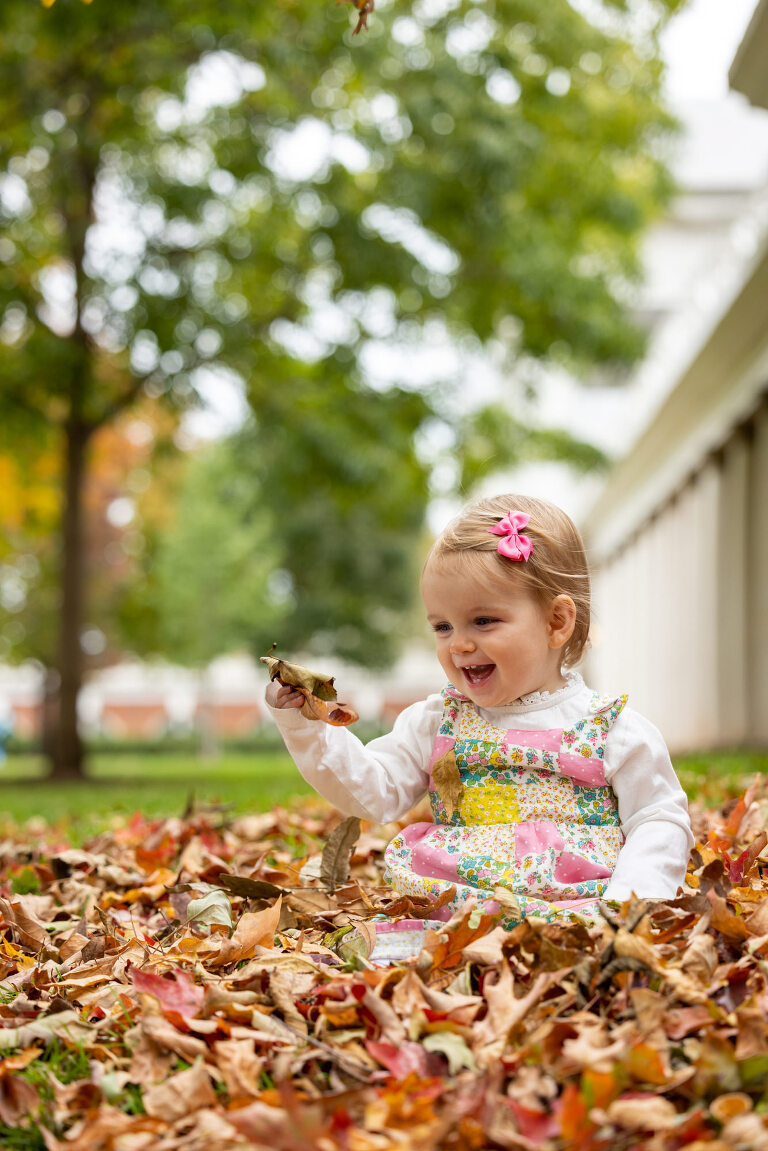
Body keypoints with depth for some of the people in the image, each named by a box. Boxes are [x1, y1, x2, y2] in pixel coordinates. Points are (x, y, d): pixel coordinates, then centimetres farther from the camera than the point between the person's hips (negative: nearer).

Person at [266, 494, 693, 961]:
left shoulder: (615, 730, 5)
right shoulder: (436, 722, 15)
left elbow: (660, 822, 6)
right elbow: (371, 791, 12)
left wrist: (629, 902, -11)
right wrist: (307, 726, 0)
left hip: (572, 917, -1)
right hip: (450, 916, 2)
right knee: (366, 945, -26)